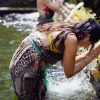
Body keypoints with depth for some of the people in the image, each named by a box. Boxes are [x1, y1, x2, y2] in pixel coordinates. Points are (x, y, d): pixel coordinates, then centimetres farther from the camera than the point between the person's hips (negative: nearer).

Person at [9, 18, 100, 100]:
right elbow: (69, 73, -11)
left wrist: (87, 54, 15)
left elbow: (66, 62, 15)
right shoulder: (71, 39, -19)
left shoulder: (66, 30, 6)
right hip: (28, 68, -9)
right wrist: (90, 57, -4)